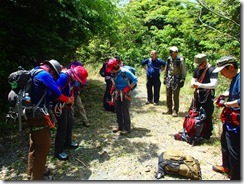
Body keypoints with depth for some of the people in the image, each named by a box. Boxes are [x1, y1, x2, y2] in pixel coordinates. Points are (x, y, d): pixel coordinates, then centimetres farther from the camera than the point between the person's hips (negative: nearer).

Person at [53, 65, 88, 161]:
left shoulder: (71, 77, 3)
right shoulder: (64, 76, -26)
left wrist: (70, 103, 14)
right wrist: (59, 104, -21)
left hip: (67, 103, 10)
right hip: (60, 104, -9)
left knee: (70, 122, 19)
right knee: (62, 126, -5)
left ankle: (68, 142, 39)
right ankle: (58, 151, 8)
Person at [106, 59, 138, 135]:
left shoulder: (125, 72, -18)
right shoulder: (114, 73, 0)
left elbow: (135, 79, -13)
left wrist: (128, 88, -15)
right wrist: (113, 89, 7)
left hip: (125, 94, -6)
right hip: (117, 94, 6)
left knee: (125, 112, -1)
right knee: (118, 111, 14)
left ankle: (127, 128, 10)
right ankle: (119, 126, 29)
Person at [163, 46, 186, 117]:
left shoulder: (180, 60, -9)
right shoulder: (169, 59, 6)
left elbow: (183, 71, -6)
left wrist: (182, 80, -9)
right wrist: (165, 78, 15)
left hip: (176, 80, -5)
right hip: (169, 79, 5)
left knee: (175, 96, -3)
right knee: (168, 95, 9)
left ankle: (175, 111, 7)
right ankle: (169, 110, 20)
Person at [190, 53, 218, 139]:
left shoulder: (212, 70, -15)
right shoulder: (197, 69, 5)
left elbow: (214, 84, -23)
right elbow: (193, 79, 15)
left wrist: (200, 85, -28)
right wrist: (193, 84, -9)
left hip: (207, 97, -6)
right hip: (197, 96, 7)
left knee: (207, 117, 2)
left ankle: (207, 135, 19)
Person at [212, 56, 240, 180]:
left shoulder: (240, 79, -24)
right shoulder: (235, 78, 7)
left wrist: (225, 104, -20)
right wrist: (224, 95, 7)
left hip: (236, 121, -11)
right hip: (230, 118, 11)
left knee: (234, 150, -1)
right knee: (225, 142, 25)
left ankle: (235, 177, 17)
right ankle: (226, 167, 46)